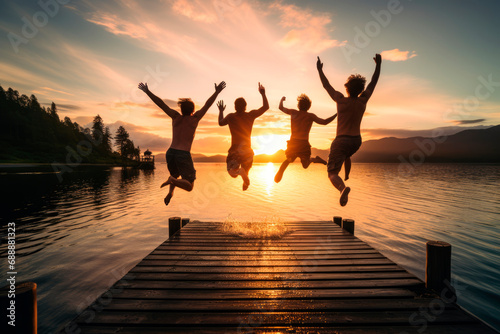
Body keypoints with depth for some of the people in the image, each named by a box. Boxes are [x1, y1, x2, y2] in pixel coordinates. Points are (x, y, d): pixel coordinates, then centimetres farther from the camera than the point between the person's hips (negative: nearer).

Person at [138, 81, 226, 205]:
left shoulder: (176, 117, 6)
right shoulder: (195, 118, 0)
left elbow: (161, 103, 8)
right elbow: (208, 104, 4)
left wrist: (147, 91, 15)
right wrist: (217, 92, 13)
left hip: (171, 152, 5)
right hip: (184, 155, -4)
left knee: (175, 175, 34)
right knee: (189, 186, 4)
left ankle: (170, 192, 7)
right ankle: (172, 180, -25)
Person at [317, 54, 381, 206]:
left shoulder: (341, 100, -10)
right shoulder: (363, 101, -2)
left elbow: (327, 85, 3)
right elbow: (373, 82, 13)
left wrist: (320, 70, 16)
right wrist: (378, 65, 25)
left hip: (341, 140, -5)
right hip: (357, 140, 5)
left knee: (332, 173, -11)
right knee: (347, 156, 40)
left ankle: (343, 187, -40)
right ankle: (346, 177, 50)